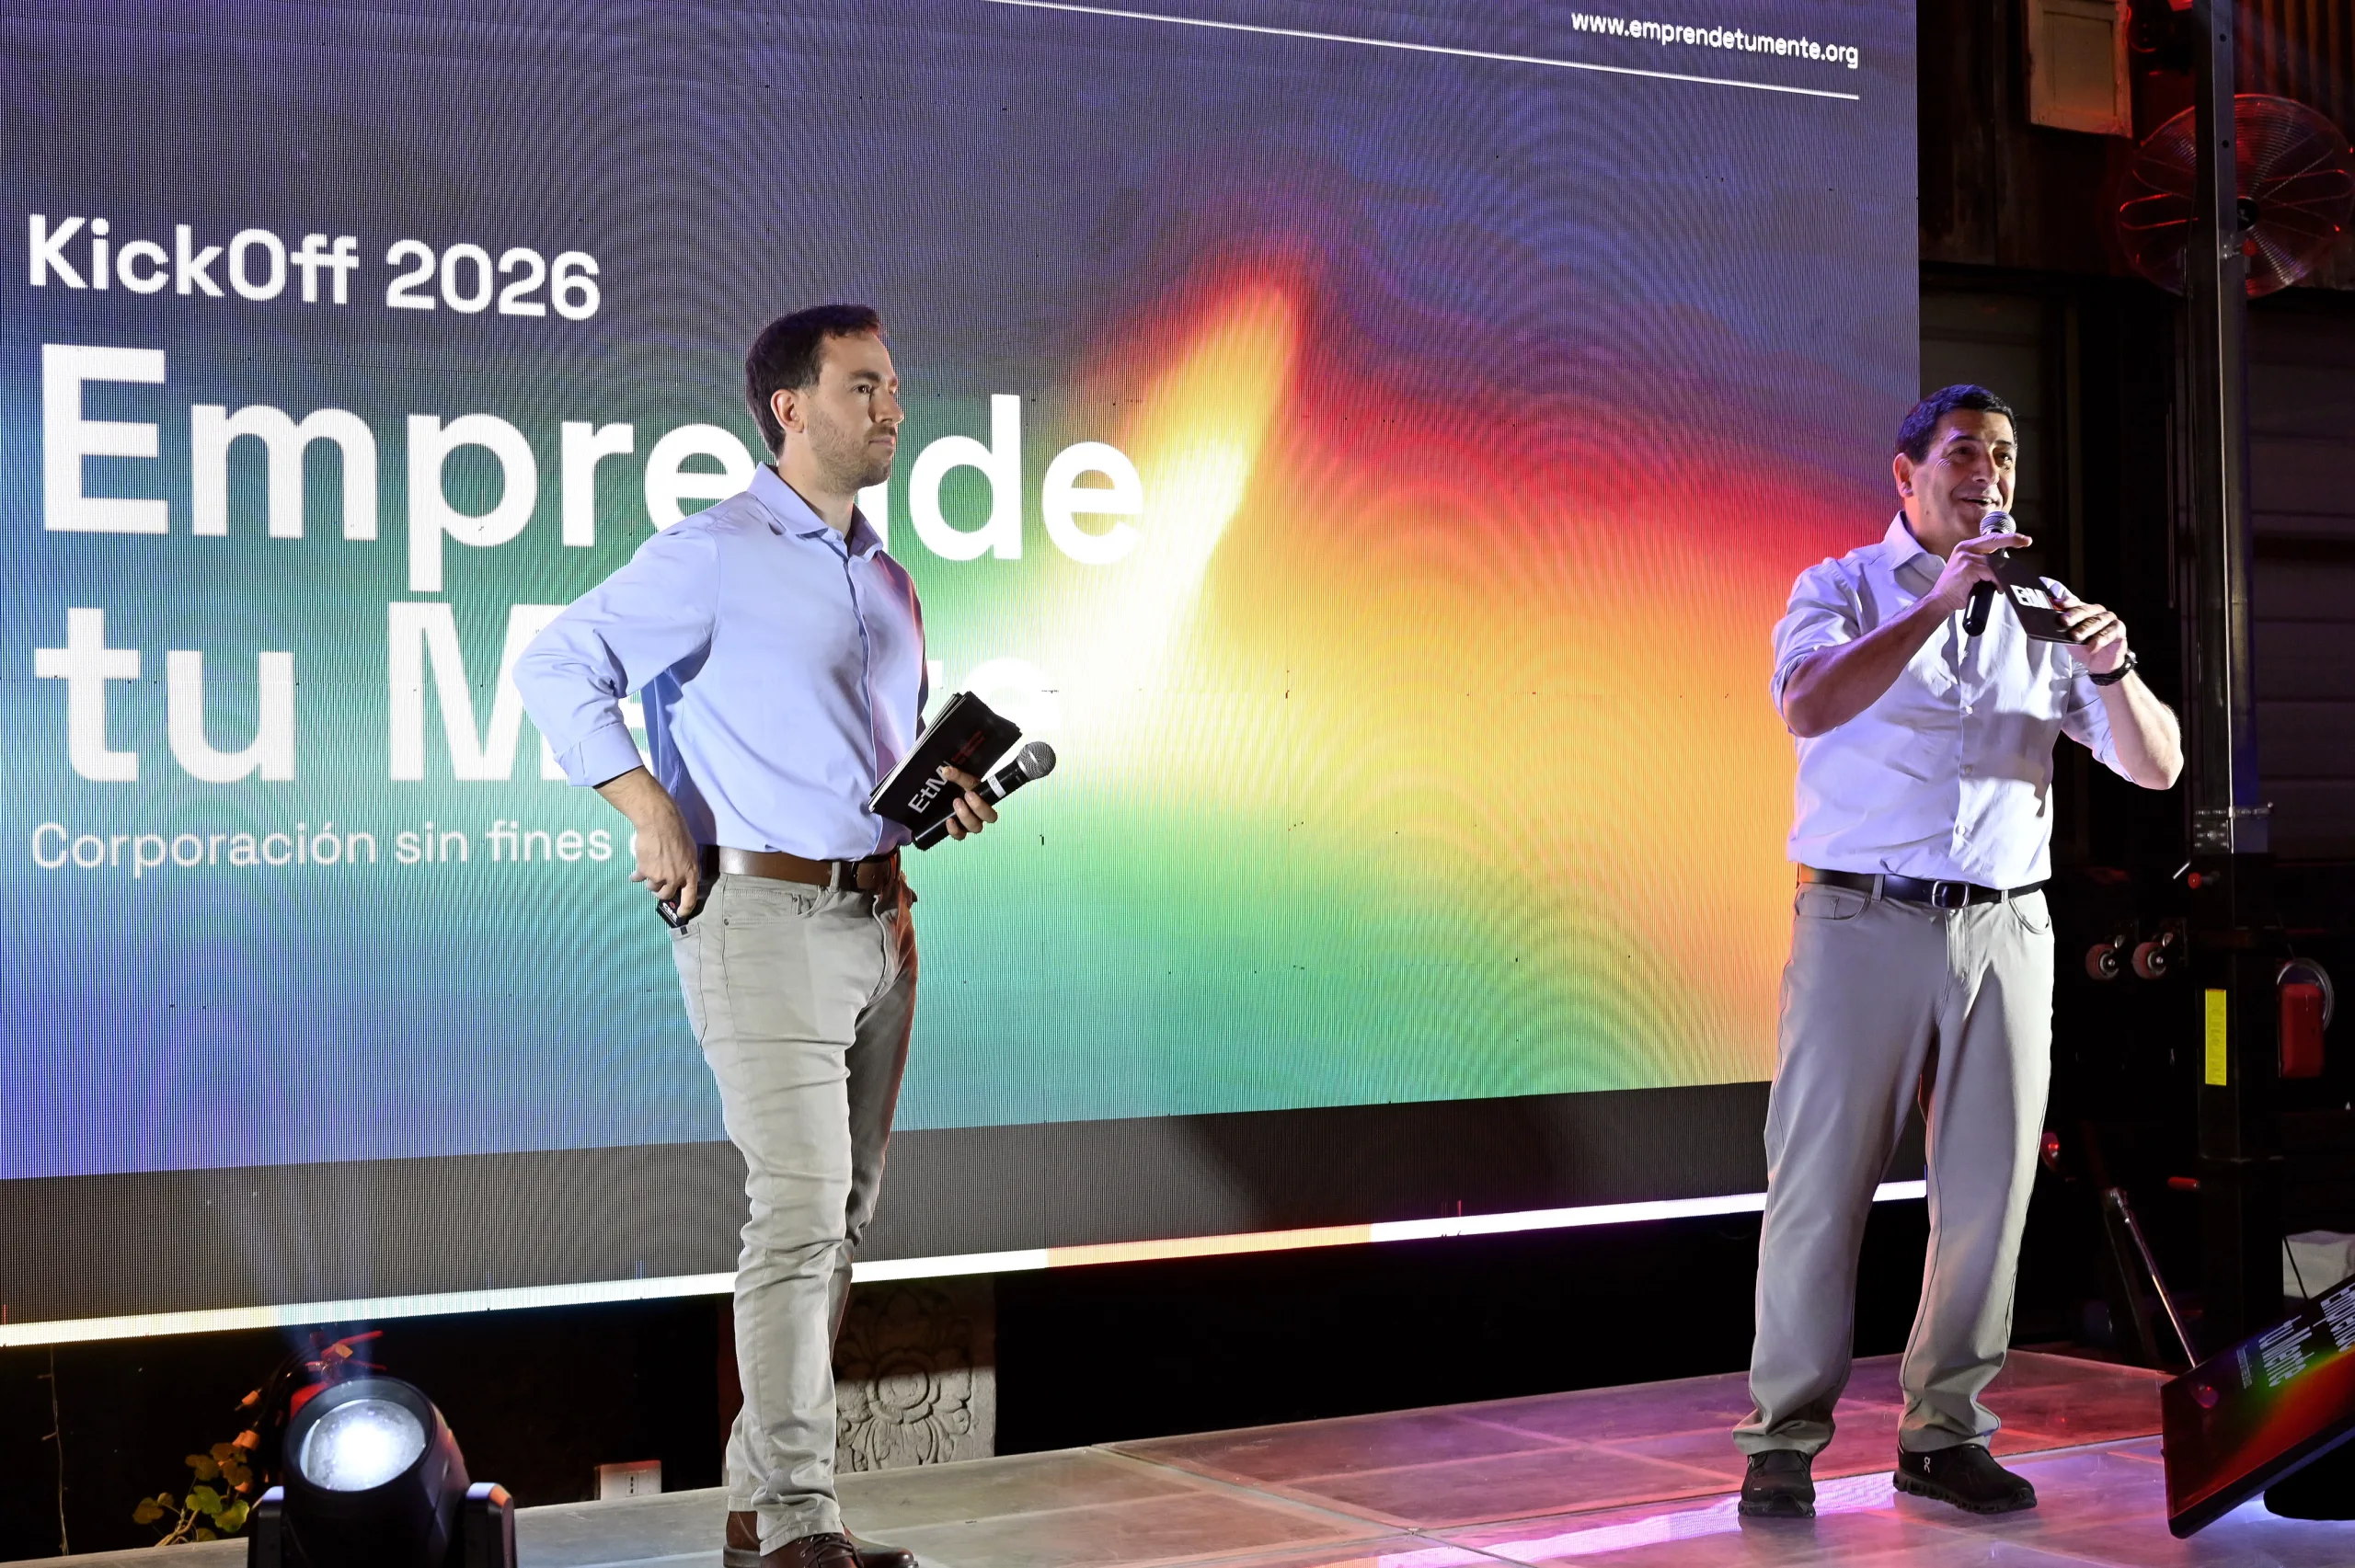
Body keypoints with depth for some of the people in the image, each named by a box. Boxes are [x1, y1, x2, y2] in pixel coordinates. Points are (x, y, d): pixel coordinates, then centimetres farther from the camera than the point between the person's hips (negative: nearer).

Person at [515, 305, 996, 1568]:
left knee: (840, 1217, 9)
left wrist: (946, 795, 8)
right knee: (800, 1207, -13)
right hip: (763, 912, -8)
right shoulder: (715, 555, -6)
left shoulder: (886, 579, 18)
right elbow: (555, 667, -8)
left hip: (878, 917, 8)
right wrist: (651, 811, -15)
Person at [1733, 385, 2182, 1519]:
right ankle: (1783, 1440, 3)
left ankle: (1943, 1433, 16)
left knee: (1987, 1188, 5)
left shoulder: (2043, 611, 15)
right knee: (1820, 1180, -4)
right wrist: (1940, 600, -22)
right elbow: (1810, 708, -18)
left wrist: (2113, 672, -12)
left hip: (2005, 927, 4)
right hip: (1862, 917, -4)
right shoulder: (1841, 589, 5)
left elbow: (2157, 765, 8)